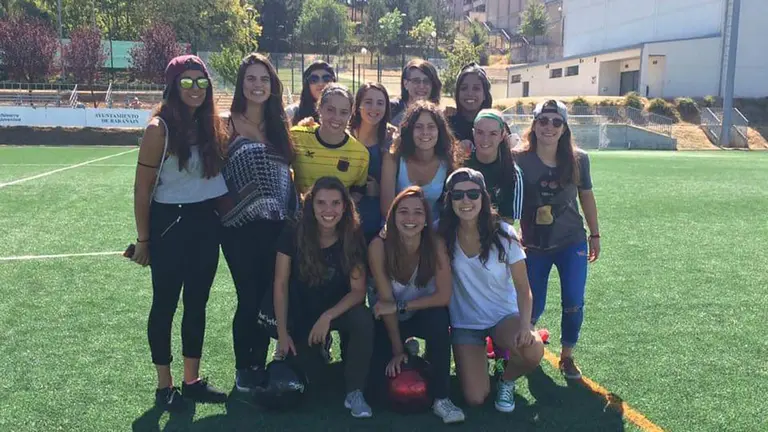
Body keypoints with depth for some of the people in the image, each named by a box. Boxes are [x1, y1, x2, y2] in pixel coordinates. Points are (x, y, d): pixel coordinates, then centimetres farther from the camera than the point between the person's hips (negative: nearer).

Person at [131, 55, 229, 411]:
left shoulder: (212, 125, 4)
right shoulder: (160, 129, -12)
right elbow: (142, 189, -9)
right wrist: (143, 239, -7)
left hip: (206, 224, 6)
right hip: (170, 224, -6)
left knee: (197, 303, 13)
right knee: (165, 304, 6)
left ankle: (192, 381, 27)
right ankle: (164, 385, 21)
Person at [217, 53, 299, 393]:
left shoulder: (279, 125, 11)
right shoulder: (227, 124, -3)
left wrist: (292, 216, 9)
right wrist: (226, 208, -13)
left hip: (275, 225, 4)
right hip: (241, 227, -4)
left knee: (270, 297, 9)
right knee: (249, 298, 2)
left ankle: (260, 365, 25)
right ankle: (243, 370, 21)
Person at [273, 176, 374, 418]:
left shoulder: (353, 240, -15)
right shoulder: (293, 235, -17)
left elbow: (358, 290, -15)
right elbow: (281, 285, -11)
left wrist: (327, 317, -29)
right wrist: (282, 334, -14)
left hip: (339, 310, 0)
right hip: (301, 315, 1)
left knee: (363, 320, -33)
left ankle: (354, 393, -15)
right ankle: (318, 351, 26)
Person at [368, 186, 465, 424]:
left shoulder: (435, 246, -20)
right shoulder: (379, 246, -23)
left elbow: (444, 296, -24)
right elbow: (386, 300, -20)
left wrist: (400, 306, -26)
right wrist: (397, 350, -19)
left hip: (423, 316, 0)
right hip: (388, 321, 1)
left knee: (439, 318, -34)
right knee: (380, 372, -18)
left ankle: (441, 398, -21)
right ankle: (407, 349, 20)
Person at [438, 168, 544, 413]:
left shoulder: (503, 234, -15)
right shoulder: (442, 234, -12)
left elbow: (523, 287, -14)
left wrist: (525, 324, -30)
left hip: (504, 315, 0)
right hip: (465, 322, 1)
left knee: (533, 352, -32)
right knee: (475, 398, -12)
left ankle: (506, 381, 5)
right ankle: (478, 354, 23)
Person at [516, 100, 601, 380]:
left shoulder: (578, 160, -7)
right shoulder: (521, 160, -14)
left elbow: (586, 196, 7)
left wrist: (595, 234, 13)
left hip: (572, 243, 1)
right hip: (535, 246, -1)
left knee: (573, 303, -1)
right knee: (534, 306, 5)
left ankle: (567, 356, 22)